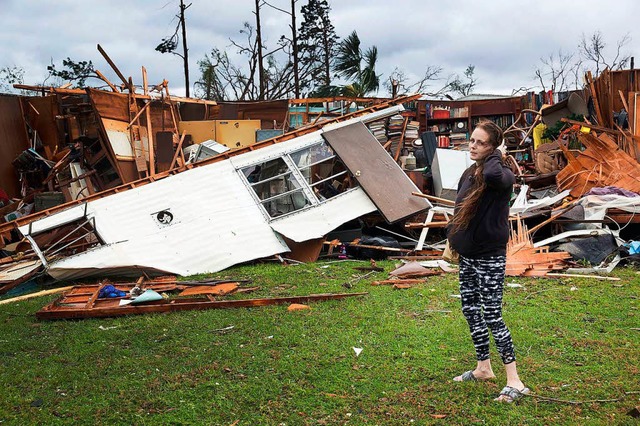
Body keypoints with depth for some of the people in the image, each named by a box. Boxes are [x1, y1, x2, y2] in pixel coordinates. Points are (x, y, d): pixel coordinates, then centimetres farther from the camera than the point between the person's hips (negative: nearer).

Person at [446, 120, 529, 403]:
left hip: (490, 257, -8)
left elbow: (493, 174, -43)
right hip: (467, 255, 9)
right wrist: (451, 239, 20)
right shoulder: (468, 175, 8)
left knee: (492, 317, -8)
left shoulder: (502, 175, -17)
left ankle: (514, 381, 1)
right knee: (470, 311, 15)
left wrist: (497, 155, -24)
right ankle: (483, 368, 32)